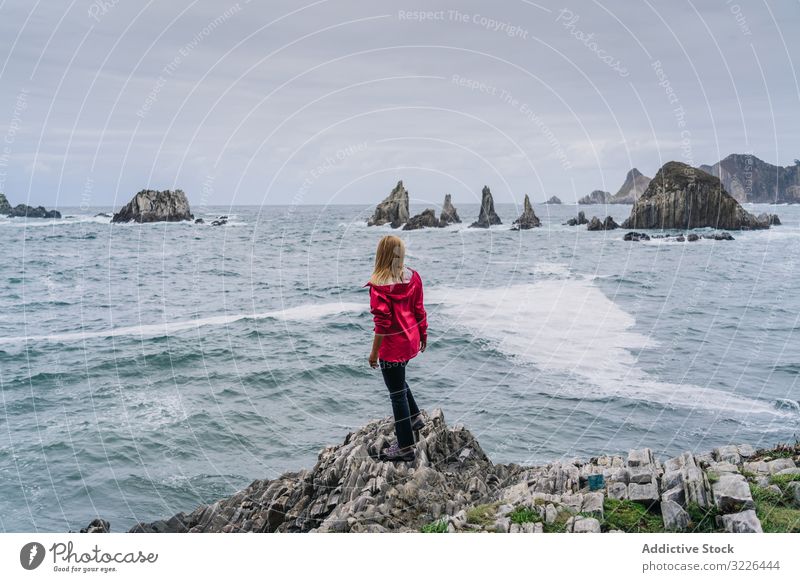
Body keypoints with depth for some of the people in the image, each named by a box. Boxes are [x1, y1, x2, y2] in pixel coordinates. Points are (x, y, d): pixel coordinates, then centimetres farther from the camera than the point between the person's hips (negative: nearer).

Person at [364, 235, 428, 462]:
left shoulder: (379, 285, -20)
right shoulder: (413, 277, -2)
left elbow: (382, 322, -19)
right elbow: (419, 310, 5)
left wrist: (374, 352, -10)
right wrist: (423, 335, 18)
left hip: (393, 345, -7)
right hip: (411, 340, 7)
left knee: (397, 393, 5)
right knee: (398, 380, 31)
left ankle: (406, 447, 14)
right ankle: (414, 418, 43)